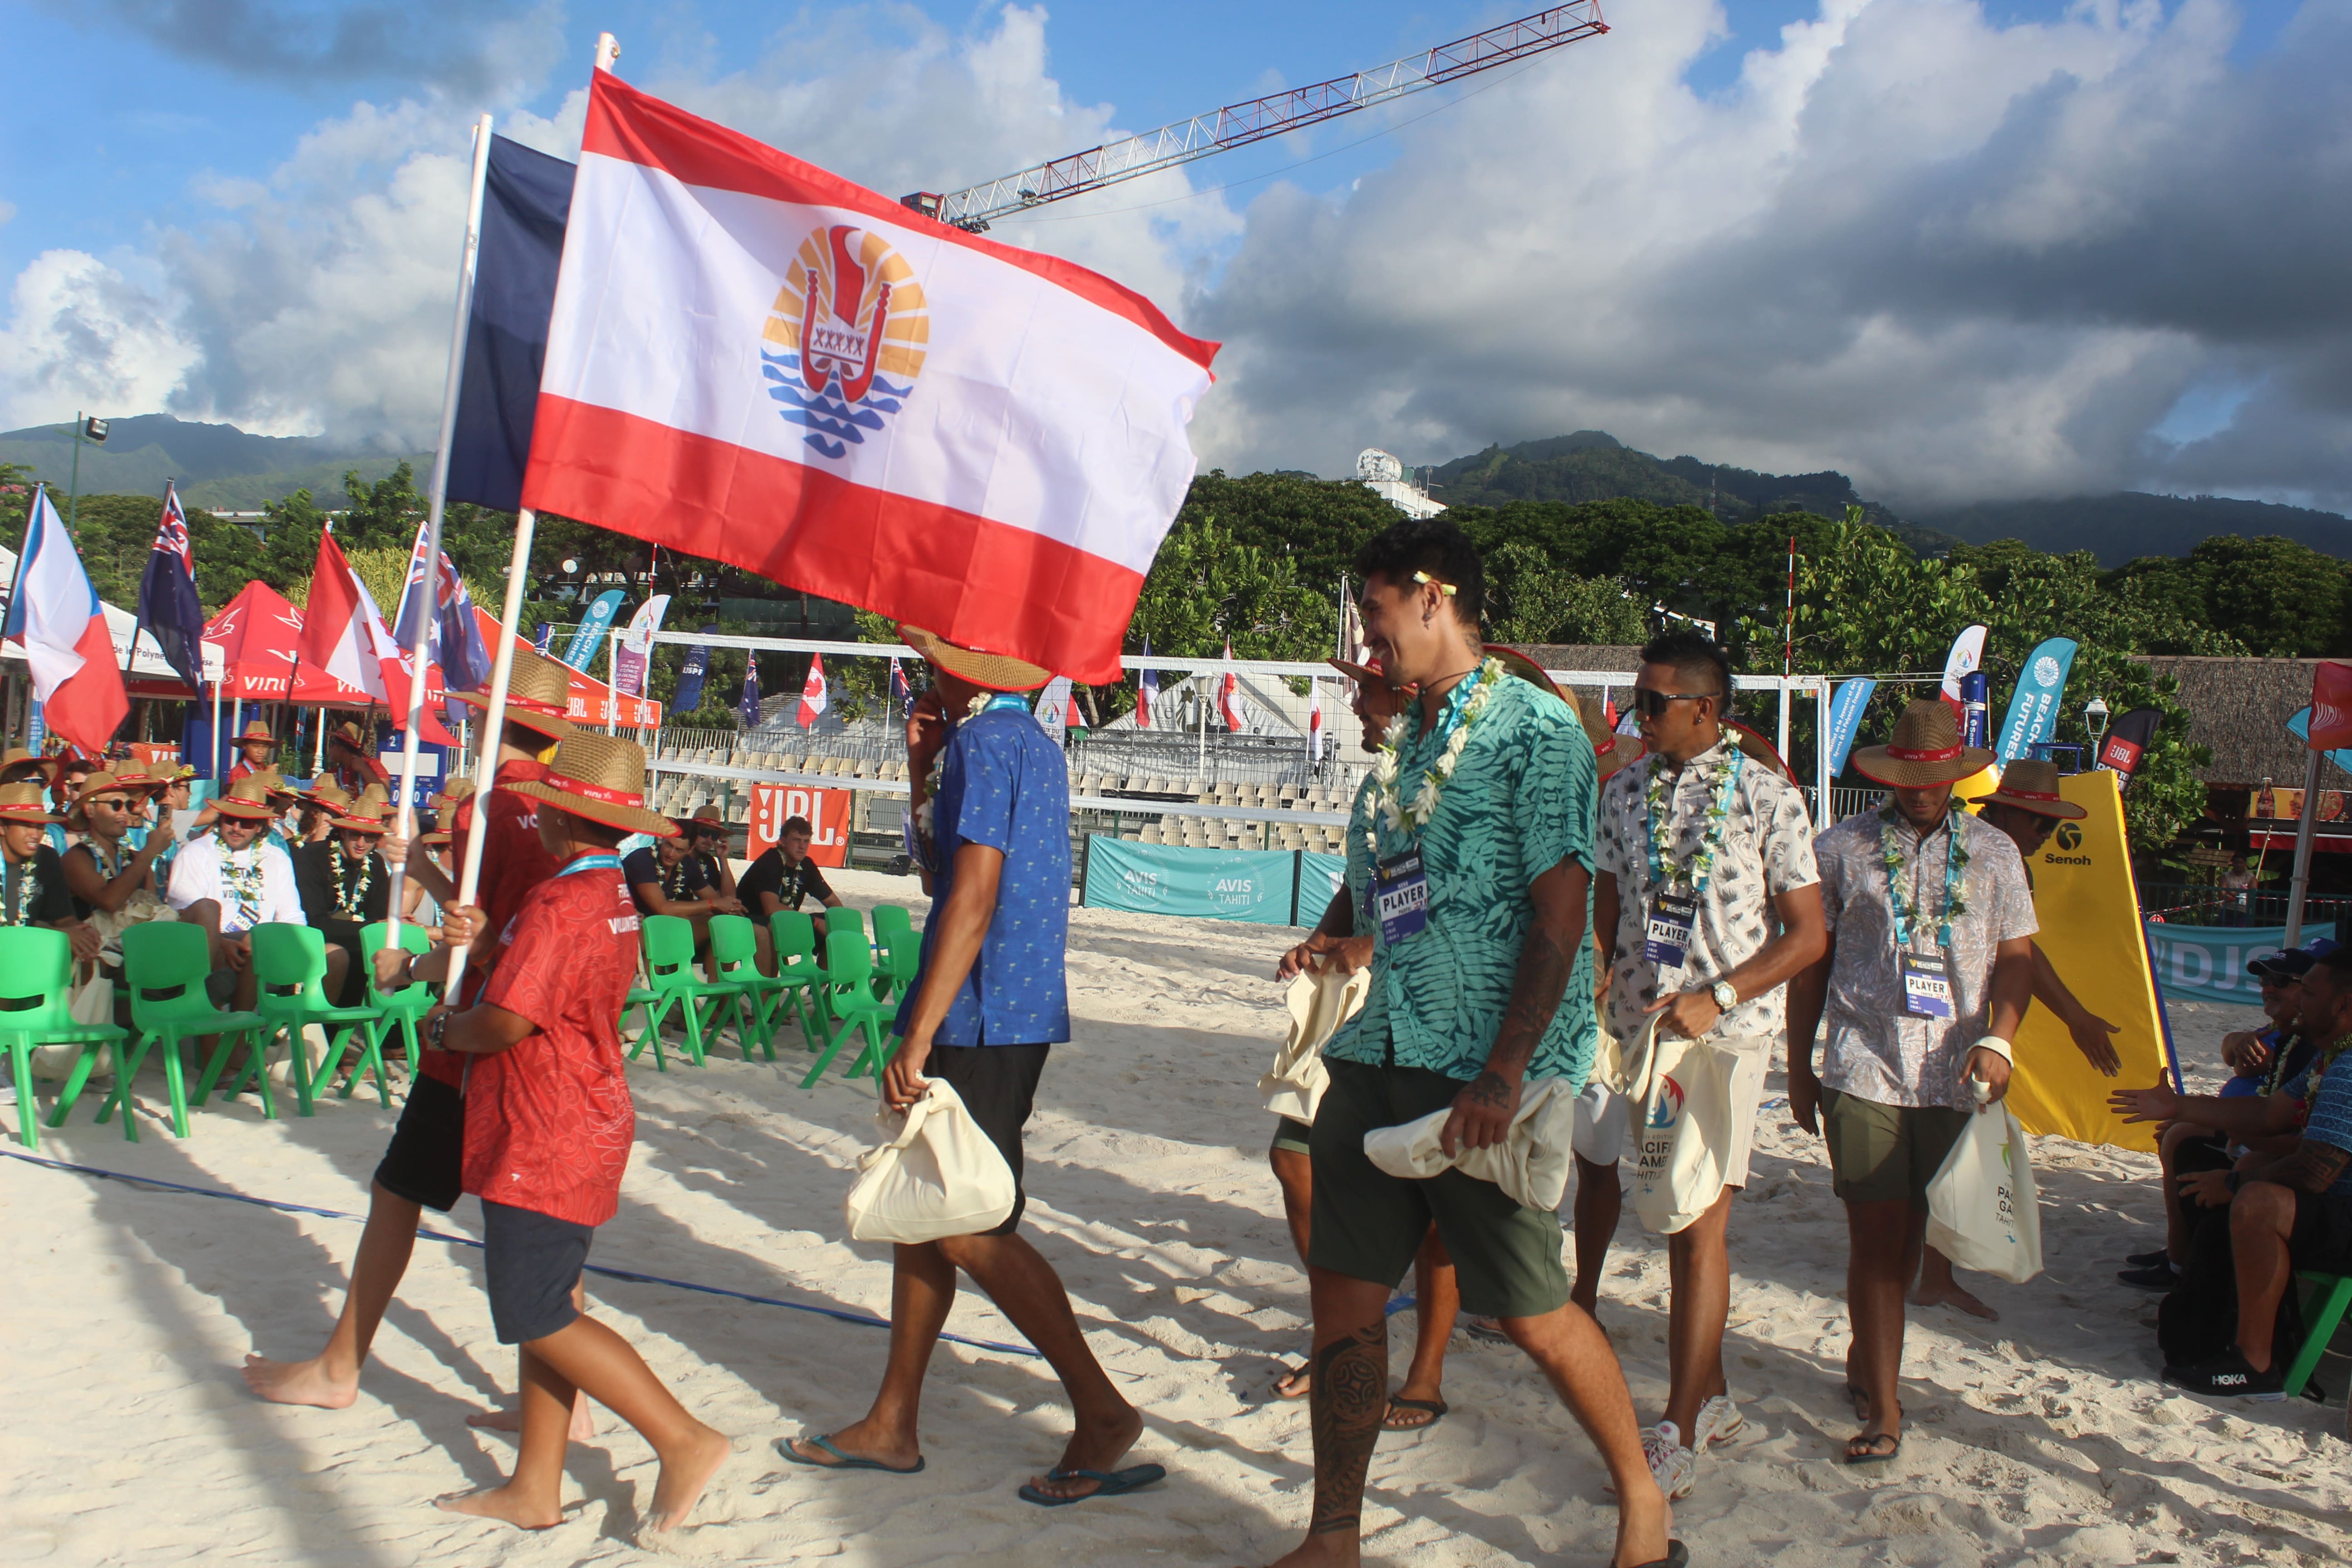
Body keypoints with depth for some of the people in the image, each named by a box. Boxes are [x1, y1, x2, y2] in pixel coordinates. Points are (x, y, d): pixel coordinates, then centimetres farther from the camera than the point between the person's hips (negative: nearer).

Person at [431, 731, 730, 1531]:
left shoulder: (557, 905, -20)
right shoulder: (616, 900, 11)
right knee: (547, 1309, 14)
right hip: (588, 1129, 10)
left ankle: (686, 1442, -5)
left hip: (543, 1145, -10)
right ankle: (536, 1487, 22)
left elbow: (504, 1022, -24)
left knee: (541, 1318, -5)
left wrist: (445, 1027, -5)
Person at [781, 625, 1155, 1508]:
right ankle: (892, 1425, 23)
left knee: (969, 1228, -6)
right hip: (1020, 1014, 10)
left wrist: (916, 1039, -23)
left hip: (980, 1022, -10)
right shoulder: (1034, 744, 18)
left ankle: (1102, 1413, -1)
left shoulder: (983, 743, -12)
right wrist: (922, 774, 13)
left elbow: (973, 896, -21)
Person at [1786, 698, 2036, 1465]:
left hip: (1952, 1079, 2)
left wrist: (1998, 1039, -9)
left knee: (1909, 1230, 12)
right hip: (1863, 1072, -2)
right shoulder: (1843, 848, 4)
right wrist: (1799, 1066, 8)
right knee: (1875, 1232, -6)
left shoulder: (1993, 853, 10)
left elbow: (2015, 956, 9)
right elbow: (1811, 961, 8)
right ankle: (1883, 1409, -2)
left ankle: (1865, 1358, 34)